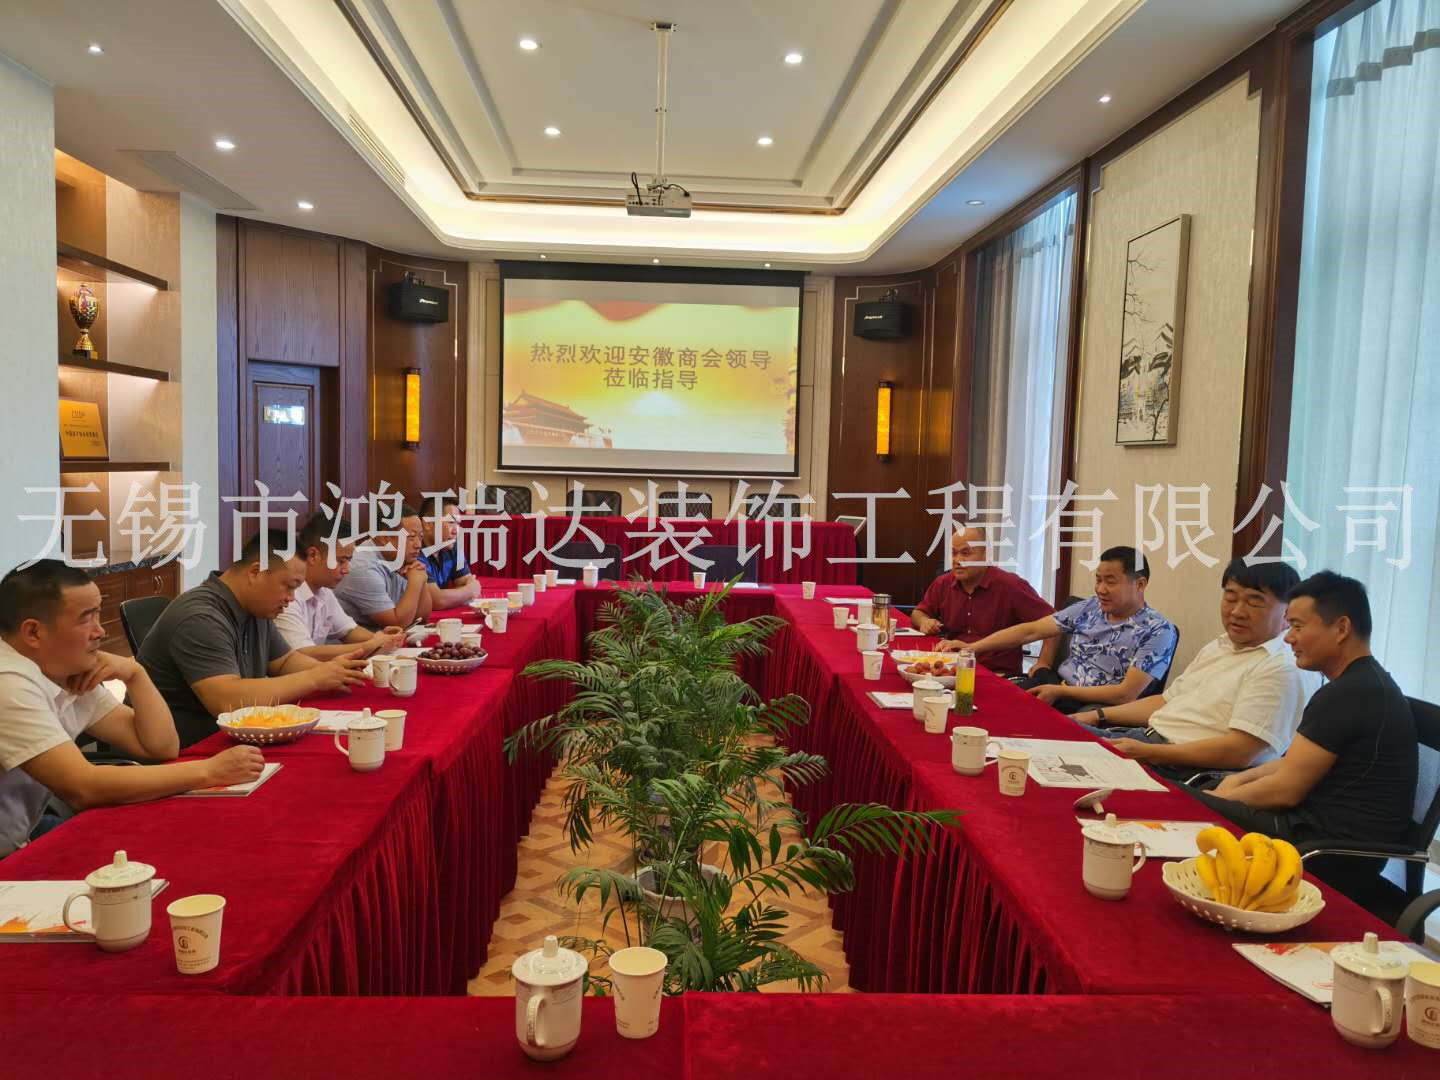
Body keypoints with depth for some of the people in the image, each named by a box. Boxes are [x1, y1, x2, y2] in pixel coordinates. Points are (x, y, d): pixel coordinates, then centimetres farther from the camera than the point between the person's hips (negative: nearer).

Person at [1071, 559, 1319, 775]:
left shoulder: (1284, 668, -14)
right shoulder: (1220, 645, 17)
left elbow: (1240, 752, -22)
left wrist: (1147, 752, -24)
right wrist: (1099, 715, 14)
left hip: (1185, 770, -9)